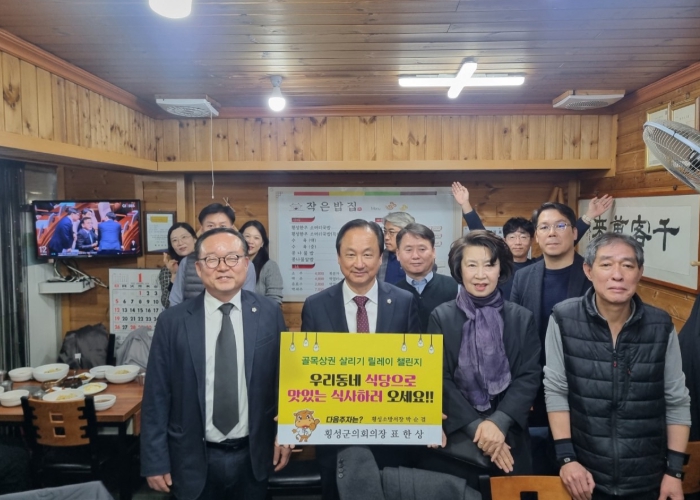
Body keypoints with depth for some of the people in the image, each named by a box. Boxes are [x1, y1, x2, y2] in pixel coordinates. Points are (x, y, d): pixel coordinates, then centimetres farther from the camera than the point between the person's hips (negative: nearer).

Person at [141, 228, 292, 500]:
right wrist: (155, 460, -4)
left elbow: (283, 377, 2)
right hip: (193, 459, 0)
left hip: (253, 456, 1)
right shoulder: (172, 321, -8)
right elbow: (157, 395, -5)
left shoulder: (270, 314, -6)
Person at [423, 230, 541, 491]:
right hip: (455, 436, -1)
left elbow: (529, 377, -3)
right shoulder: (441, 317, -2)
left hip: (509, 436, 1)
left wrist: (499, 423, -17)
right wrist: (476, 428, -14)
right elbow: (440, 380, -6)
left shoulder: (522, 318, 2)